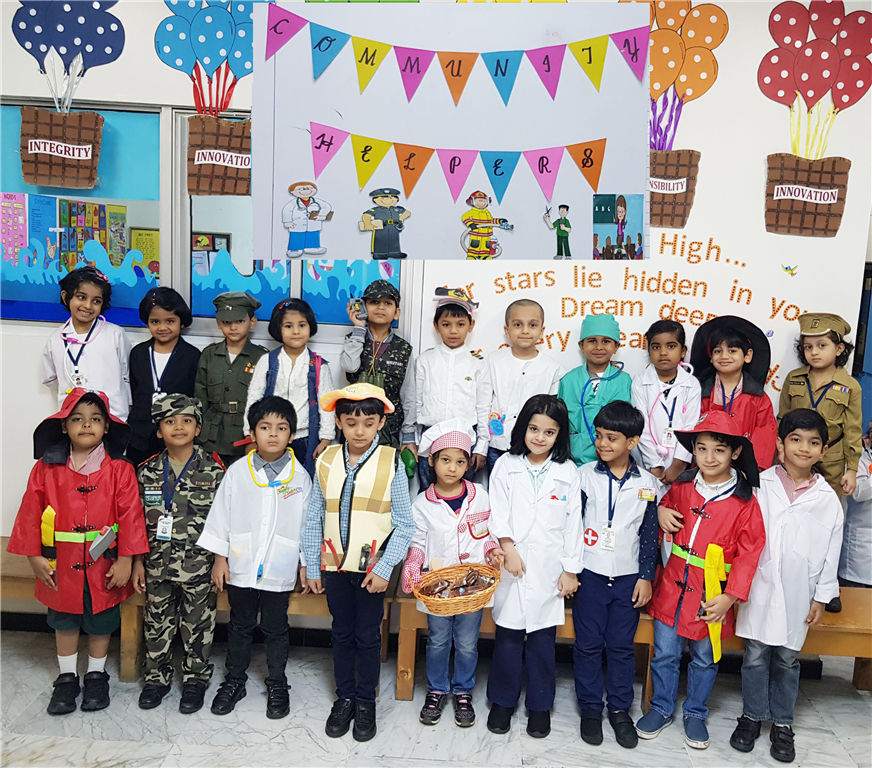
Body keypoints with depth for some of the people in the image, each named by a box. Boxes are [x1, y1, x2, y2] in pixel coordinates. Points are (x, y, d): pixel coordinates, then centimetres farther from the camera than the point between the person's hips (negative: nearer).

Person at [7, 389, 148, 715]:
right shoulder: (46, 468, -5)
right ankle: (66, 677, 35)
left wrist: (125, 561, -12)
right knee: (64, 622, 17)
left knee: (101, 623, 14)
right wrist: (34, 556, -2)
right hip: (60, 565, 2)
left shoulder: (119, 469, -10)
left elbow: (131, 514, -11)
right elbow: (30, 513, 0)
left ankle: (96, 675, 34)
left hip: (104, 565, -1)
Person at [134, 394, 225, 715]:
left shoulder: (213, 470, -7)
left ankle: (195, 680, 28)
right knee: (157, 625, 15)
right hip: (157, 566, 3)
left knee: (197, 627, 9)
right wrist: (138, 562, 4)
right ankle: (157, 677, 35)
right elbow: (138, 520, 6)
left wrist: (221, 562, -5)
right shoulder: (148, 472, 1)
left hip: (199, 567, -2)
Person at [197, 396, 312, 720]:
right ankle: (234, 681, 36)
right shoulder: (237, 472, -3)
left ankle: (277, 685, 31)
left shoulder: (299, 476, -5)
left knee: (275, 629, 13)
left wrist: (306, 563, 2)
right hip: (241, 567, 1)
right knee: (240, 627, 17)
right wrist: (220, 558, 1)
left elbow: (307, 522, 0)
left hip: (280, 570, -1)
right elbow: (221, 515, 2)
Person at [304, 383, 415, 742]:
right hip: (335, 564, 3)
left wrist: (383, 569, -15)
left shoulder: (390, 463, -9)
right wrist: (312, 568, 4)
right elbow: (314, 520, 4)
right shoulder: (326, 462, -1)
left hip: (372, 568, -2)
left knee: (368, 637, 10)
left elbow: (404, 524, -9)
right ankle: (344, 698, 34)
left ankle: (366, 703, 29)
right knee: (342, 634, 16)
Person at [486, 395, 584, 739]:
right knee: (508, 635, 7)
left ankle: (540, 705, 24)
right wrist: (508, 548, -13)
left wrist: (571, 570, 1)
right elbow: (498, 513, -1)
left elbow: (573, 523, 3)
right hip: (512, 565, 0)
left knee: (543, 638, 7)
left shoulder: (568, 472, 2)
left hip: (549, 568, 0)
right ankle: (502, 701, 25)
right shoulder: (506, 466, 2)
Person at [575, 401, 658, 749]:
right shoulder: (585, 476, -5)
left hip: (628, 577, 1)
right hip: (590, 574, -1)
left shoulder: (646, 483, -1)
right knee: (588, 644, 7)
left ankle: (620, 708, 26)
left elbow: (650, 535, 4)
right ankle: (590, 708, 22)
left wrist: (646, 577, 2)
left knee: (622, 646, 10)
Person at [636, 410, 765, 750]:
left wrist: (730, 596, -15)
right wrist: (661, 511, -2)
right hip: (673, 585, 3)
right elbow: (667, 502, 22)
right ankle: (661, 708, 34)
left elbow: (749, 553, -10)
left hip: (712, 595, -2)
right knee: (664, 653, 12)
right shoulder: (682, 486, -1)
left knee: (704, 659, 16)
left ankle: (695, 714, 38)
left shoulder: (745, 501, -11)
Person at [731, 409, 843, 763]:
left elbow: (831, 552, 4)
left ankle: (782, 722, 31)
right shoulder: (759, 486, -4)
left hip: (798, 595, 1)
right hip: (759, 588, 0)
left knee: (787, 659, 14)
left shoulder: (828, 499, -1)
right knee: (755, 656, 10)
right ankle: (752, 715, 27)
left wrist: (822, 597, 4)